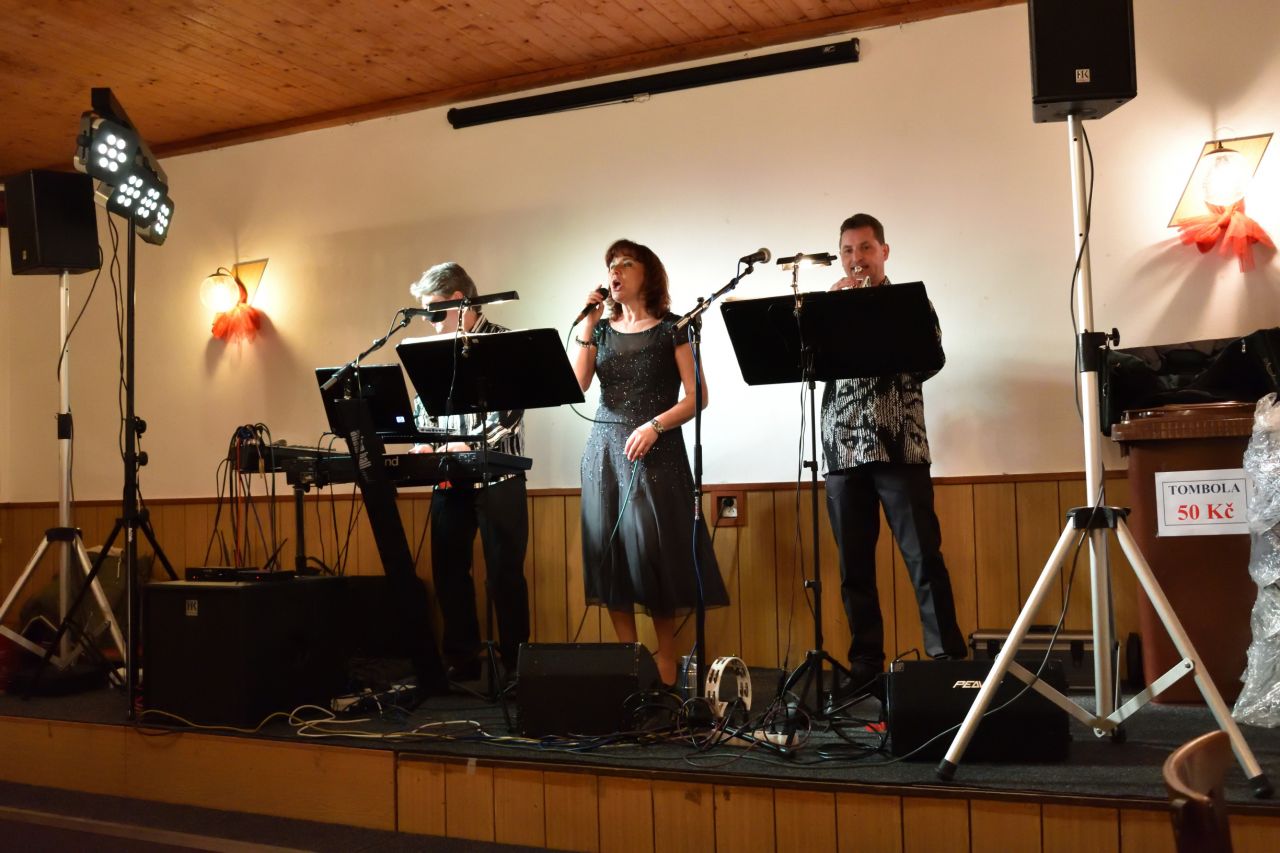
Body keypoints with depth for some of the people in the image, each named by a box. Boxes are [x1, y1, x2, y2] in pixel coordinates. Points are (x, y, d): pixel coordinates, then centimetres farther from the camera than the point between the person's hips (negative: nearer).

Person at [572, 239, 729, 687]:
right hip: (604, 452, 4)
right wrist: (587, 326, -3)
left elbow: (697, 396, -5)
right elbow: (576, 386, -1)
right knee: (610, 554, 1)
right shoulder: (602, 330, 13)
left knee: (652, 552, -8)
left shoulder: (672, 328, 1)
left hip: (655, 453, -4)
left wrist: (655, 425, -18)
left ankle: (666, 664, 5)